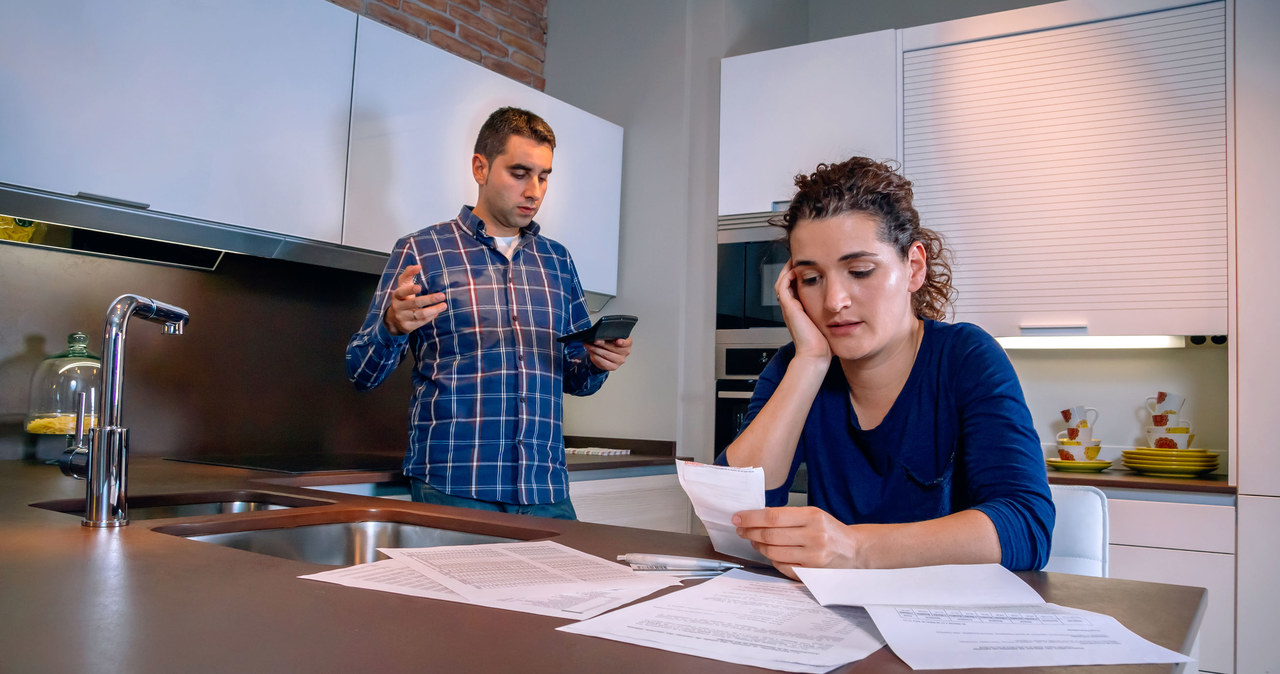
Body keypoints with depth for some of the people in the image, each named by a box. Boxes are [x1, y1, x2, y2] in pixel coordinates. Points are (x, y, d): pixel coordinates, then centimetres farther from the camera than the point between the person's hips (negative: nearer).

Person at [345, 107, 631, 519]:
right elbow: (361, 374, 1)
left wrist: (598, 363, -3)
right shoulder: (420, 252, 2)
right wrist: (393, 327, -20)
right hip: (451, 491, -3)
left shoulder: (557, 260, 14)